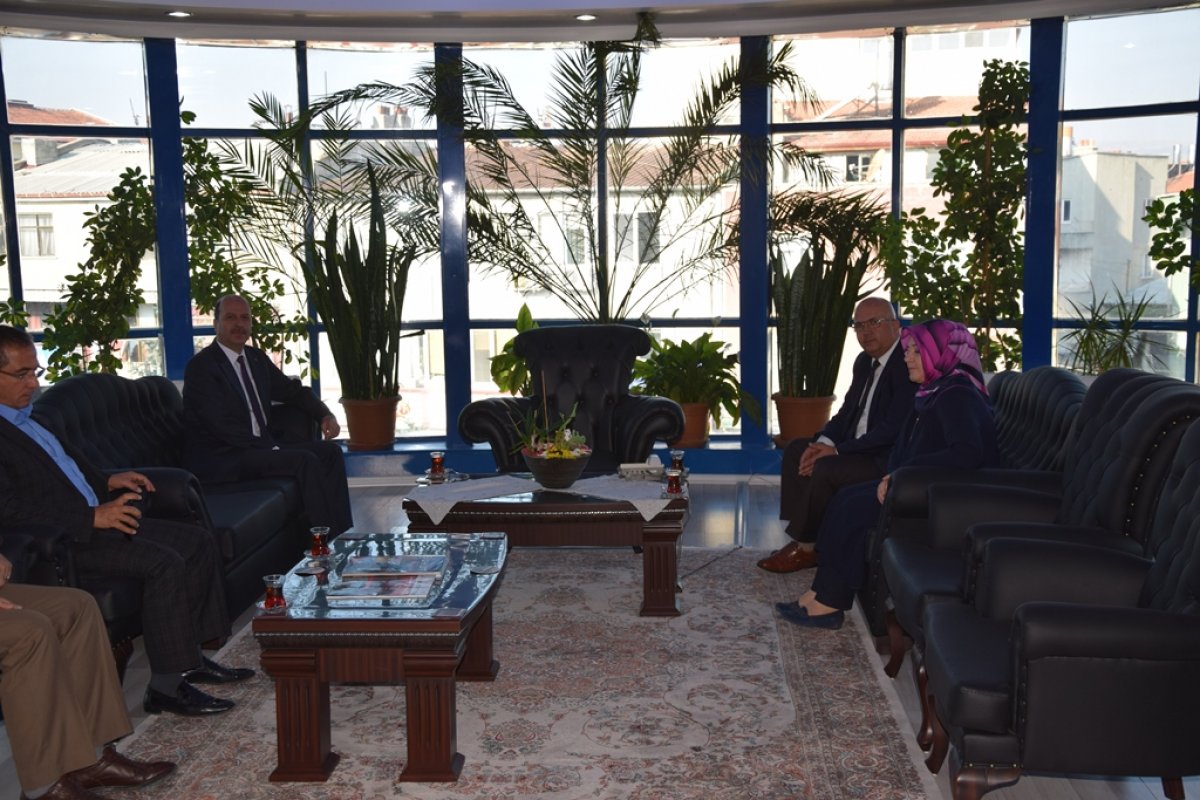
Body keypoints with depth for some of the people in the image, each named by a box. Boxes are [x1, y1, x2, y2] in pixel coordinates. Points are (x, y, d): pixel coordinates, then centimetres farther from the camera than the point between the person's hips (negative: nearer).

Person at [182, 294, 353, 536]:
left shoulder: (256, 358, 14)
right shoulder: (201, 366, -11)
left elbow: (293, 390, 24)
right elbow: (223, 425, -20)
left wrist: (325, 414, 4)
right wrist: (271, 448, -23)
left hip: (259, 448, 9)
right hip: (220, 461, -9)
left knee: (330, 451, -3)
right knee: (305, 460, -25)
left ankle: (343, 535, -6)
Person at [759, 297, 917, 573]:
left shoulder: (908, 365, -18)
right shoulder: (865, 362, 12)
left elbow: (893, 429, -25)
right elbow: (847, 411, 15)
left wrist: (837, 451, -22)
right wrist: (823, 442, -6)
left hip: (890, 460, -10)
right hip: (858, 449, 10)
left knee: (825, 469, -26)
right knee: (796, 450, 3)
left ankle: (806, 548, -8)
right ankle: (800, 536, 1)